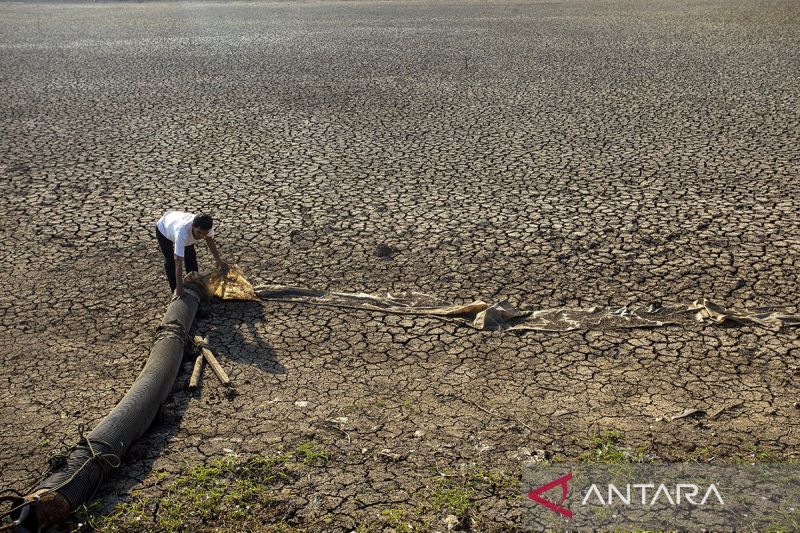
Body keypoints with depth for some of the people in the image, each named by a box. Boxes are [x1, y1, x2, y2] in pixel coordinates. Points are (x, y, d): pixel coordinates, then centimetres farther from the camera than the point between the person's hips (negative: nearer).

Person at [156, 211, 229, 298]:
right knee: (170, 261, -6)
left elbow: (210, 241, -10)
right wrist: (179, 288, -51)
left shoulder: (207, 226, -36)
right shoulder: (182, 232, -52)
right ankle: (175, 289, 14)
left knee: (191, 257, 3)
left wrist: (219, 260, -13)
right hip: (164, 229, -5)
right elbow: (178, 262, -50)